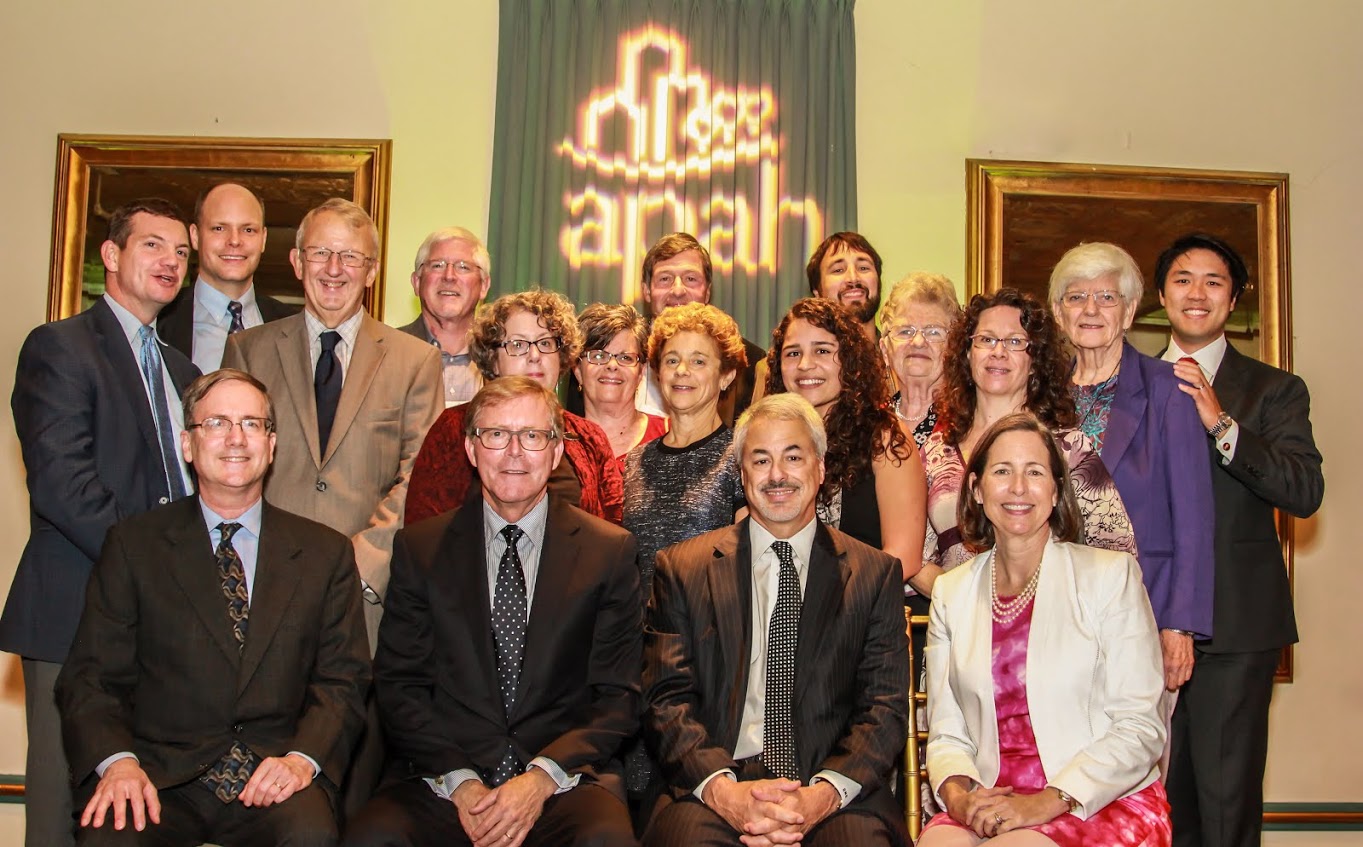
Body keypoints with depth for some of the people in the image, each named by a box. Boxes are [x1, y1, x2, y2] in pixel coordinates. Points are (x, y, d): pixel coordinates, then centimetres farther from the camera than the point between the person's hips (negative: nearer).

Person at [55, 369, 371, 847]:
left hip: (271, 777, 0)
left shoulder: (326, 553, 11)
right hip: (161, 775, 0)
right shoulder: (134, 546, 9)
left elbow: (342, 681, 6)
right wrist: (117, 760, -16)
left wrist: (303, 757, -13)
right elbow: (93, 676, 4)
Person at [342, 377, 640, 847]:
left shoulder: (609, 551, 5)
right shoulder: (419, 548, 8)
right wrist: (459, 781, -10)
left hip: (565, 781, -1)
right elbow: (399, 686, 5)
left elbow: (618, 697, 3)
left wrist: (543, 777, -12)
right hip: (442, 780, 1)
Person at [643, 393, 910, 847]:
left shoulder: (876, 573, 11)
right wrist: (722, 789, -15)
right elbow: (667, 701, 3)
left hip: (835, 794, 1)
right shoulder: (682, 569, 10)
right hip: (715, 786, 0)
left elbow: (885, 707, 4)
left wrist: (825, 793, -14)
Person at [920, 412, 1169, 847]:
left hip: (1107, 803, -3)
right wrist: (958, 792, -11)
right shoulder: (950, 592, 11)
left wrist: (1048, 802, -16)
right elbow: (946, 734, 10)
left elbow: (1140, 729, -5)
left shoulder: (1111, 575, 1)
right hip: (992, 807, 3)